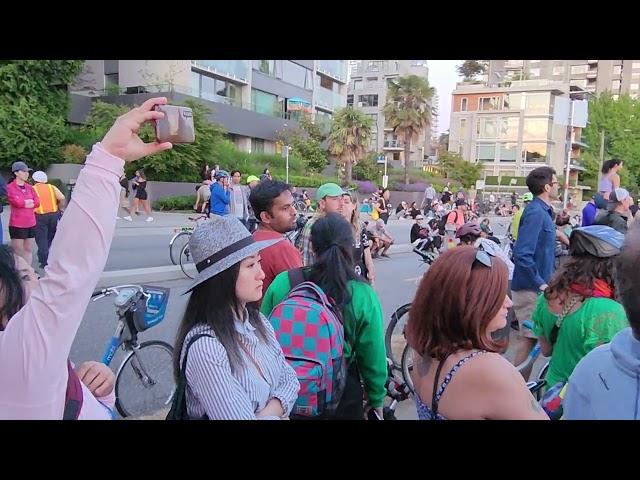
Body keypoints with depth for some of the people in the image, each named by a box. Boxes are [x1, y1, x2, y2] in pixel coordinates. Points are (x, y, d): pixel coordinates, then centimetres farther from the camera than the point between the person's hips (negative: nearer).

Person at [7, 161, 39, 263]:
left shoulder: (29, 187, 11)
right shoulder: (10, 187, -5)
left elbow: (37, 202, 3)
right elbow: (16, 202, -16)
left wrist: (22, 203, -8)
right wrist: (29, 202, -2)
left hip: (31, 223, 6)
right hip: (17, 224, -6)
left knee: (29, 250, 11)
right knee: (18, 251, -2)